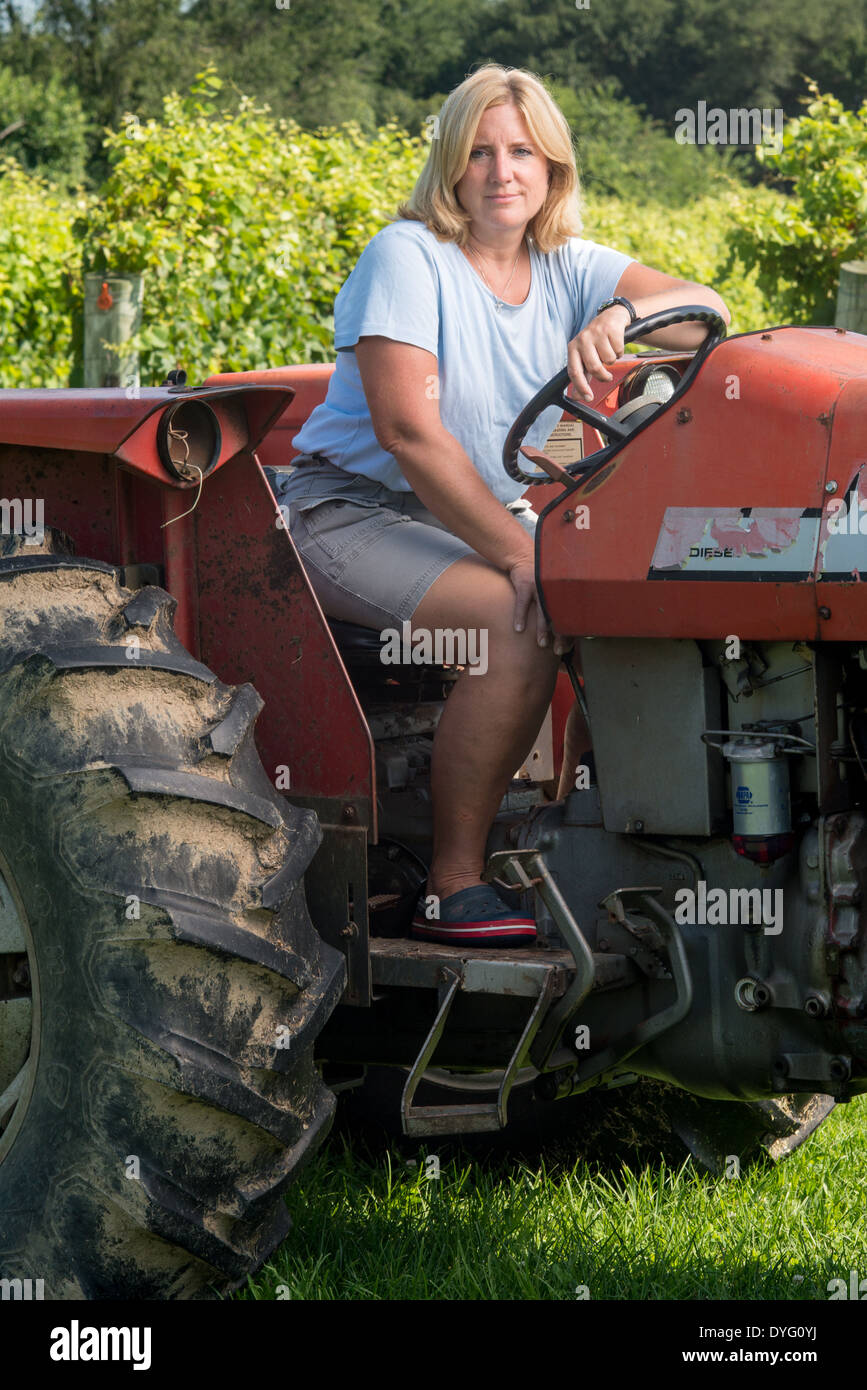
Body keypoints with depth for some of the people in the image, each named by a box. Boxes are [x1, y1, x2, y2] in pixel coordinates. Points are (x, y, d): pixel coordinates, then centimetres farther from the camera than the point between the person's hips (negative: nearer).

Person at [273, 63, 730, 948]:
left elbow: (705, 311, -9)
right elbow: (408, 432, -22)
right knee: (521, 625, -31)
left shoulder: (567, 270, 4)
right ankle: (453, 882, -25)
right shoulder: (406, 259, -13)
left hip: (488, 517, 7)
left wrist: (620, 315, -32)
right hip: (354, 511, -7)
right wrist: (518, 558, -27)